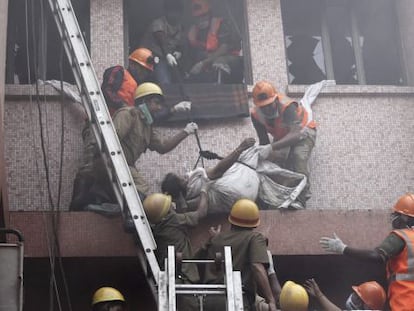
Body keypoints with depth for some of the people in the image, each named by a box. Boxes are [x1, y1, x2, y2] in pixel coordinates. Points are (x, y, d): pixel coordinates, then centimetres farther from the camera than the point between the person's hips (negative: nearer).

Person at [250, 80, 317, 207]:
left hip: (302, 131, -6)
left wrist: (272, 147, -64)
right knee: (275, 160, -19)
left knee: (299, 156, -31)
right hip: (282, 135, 6)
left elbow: (295, 135, -52)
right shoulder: (256, 114, -23)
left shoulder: (287, 107, -41)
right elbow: (263, 140, -13)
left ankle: (300, 200, -29)